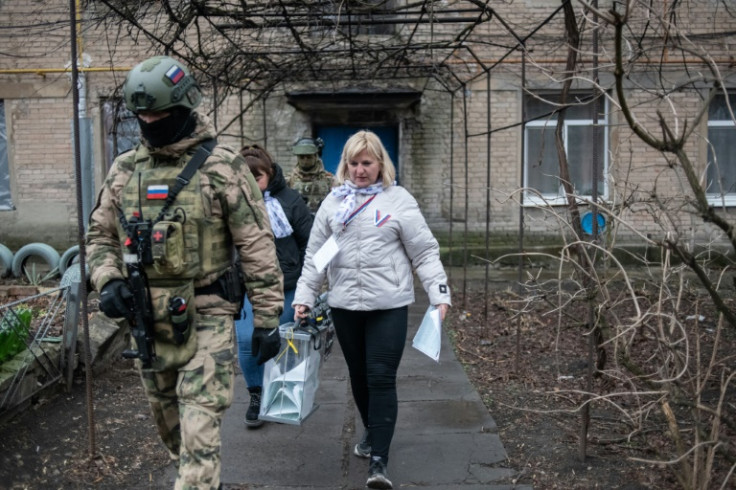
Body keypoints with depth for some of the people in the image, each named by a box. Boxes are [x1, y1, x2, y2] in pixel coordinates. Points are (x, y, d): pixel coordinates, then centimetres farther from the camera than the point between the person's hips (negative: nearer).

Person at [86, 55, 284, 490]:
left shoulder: (222, 167, -10)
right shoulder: (124, 171, 7)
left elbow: (257, 247, -9)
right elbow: (100, 236, 15)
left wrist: (268, 319, -9)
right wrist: (108, 281, -5)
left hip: (205, 319, -6)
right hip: (147, 320, 6)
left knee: (199, 435, -7)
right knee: (169, 424, 21)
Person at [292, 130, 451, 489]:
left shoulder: (398, 200, -1)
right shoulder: (333, 201, 8)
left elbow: (424, 253, -2)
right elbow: (315, 255, 10)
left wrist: (439, 294, -10)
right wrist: (304, 296, 5)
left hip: (389, 306, -4)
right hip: (344, 305, 4)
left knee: (381, 379, -6)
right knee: (358, 375, 16)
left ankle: (378, 460, -1)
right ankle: (372, 431, 38)